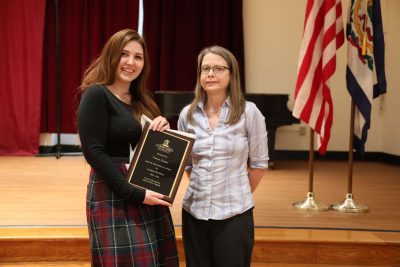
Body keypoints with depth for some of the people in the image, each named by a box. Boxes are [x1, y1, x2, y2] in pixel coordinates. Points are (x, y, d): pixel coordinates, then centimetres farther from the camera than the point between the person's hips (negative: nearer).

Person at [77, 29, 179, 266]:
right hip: (113, 194, -7)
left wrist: (163, 130, -5)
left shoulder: (141, 99, 14)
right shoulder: (96, 94, -9)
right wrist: (133, 193, -19)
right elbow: (94, 152, -16)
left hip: (148, 194, 8)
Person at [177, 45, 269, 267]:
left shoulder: (249, 112, -6)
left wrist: (238, 196, 8)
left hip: (234, 214, -3)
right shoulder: (188, 114, 3)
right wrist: (201, 189, 9)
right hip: (194, 212, 3)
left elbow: (259, 163, 0)